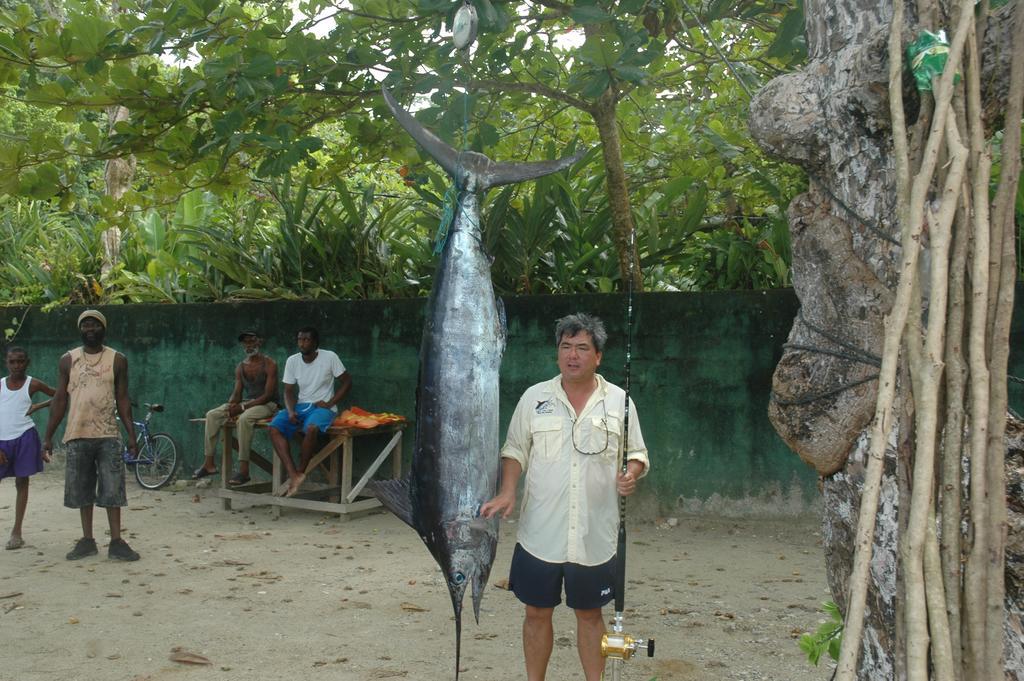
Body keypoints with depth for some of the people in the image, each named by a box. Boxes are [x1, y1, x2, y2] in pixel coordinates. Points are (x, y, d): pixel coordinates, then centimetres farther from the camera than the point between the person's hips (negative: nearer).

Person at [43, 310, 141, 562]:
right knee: (82, 491, 7)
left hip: (109, 435, -1)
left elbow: (122, 399, 4)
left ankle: (116, 542, 1)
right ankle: (87, 541, 17)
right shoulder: (68, 360, 6)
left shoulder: (117, 360, 3)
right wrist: (48, 436, 4)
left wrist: (131, 433, -3)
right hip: (77, 435, 2)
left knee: (112, 490, -3)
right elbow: (60, 400, 8)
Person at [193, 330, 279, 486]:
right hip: (246, 403, 7)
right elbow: (237, 393, 11)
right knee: (212, 415, -12)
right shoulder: (240, 367, 12)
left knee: (244, 418, -37)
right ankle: (209, 463, -13)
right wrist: (231, 405, -14)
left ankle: (244, 470, -36)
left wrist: (242, 407, -23)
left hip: (267, 404, -7)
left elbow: (268, 395, -16)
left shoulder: (269, 364, -8)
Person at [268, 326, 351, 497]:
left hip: (322, 407, -5)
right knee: (274, 428, -22)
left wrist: (330, 403, -12)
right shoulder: (292, 361, 3)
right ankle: (293, 476, -29)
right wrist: (291, 411, -13)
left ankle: (300, 472, -18)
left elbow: (347, 382, -3)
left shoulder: (329, 357, -8)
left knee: (311, 428, -38)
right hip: (301, 406, 5)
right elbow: (289, 391, 6)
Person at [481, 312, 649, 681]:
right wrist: (507, 492, -9)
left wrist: (631, 474, -15)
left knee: (589, 613, 14)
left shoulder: (619, 401, 0)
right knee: (537, 612, 11)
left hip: (594, 537, 0)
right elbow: (515, 451, 6)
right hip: (540, 534, 1)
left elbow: (637, 454, 7)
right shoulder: (534, 398, 1)